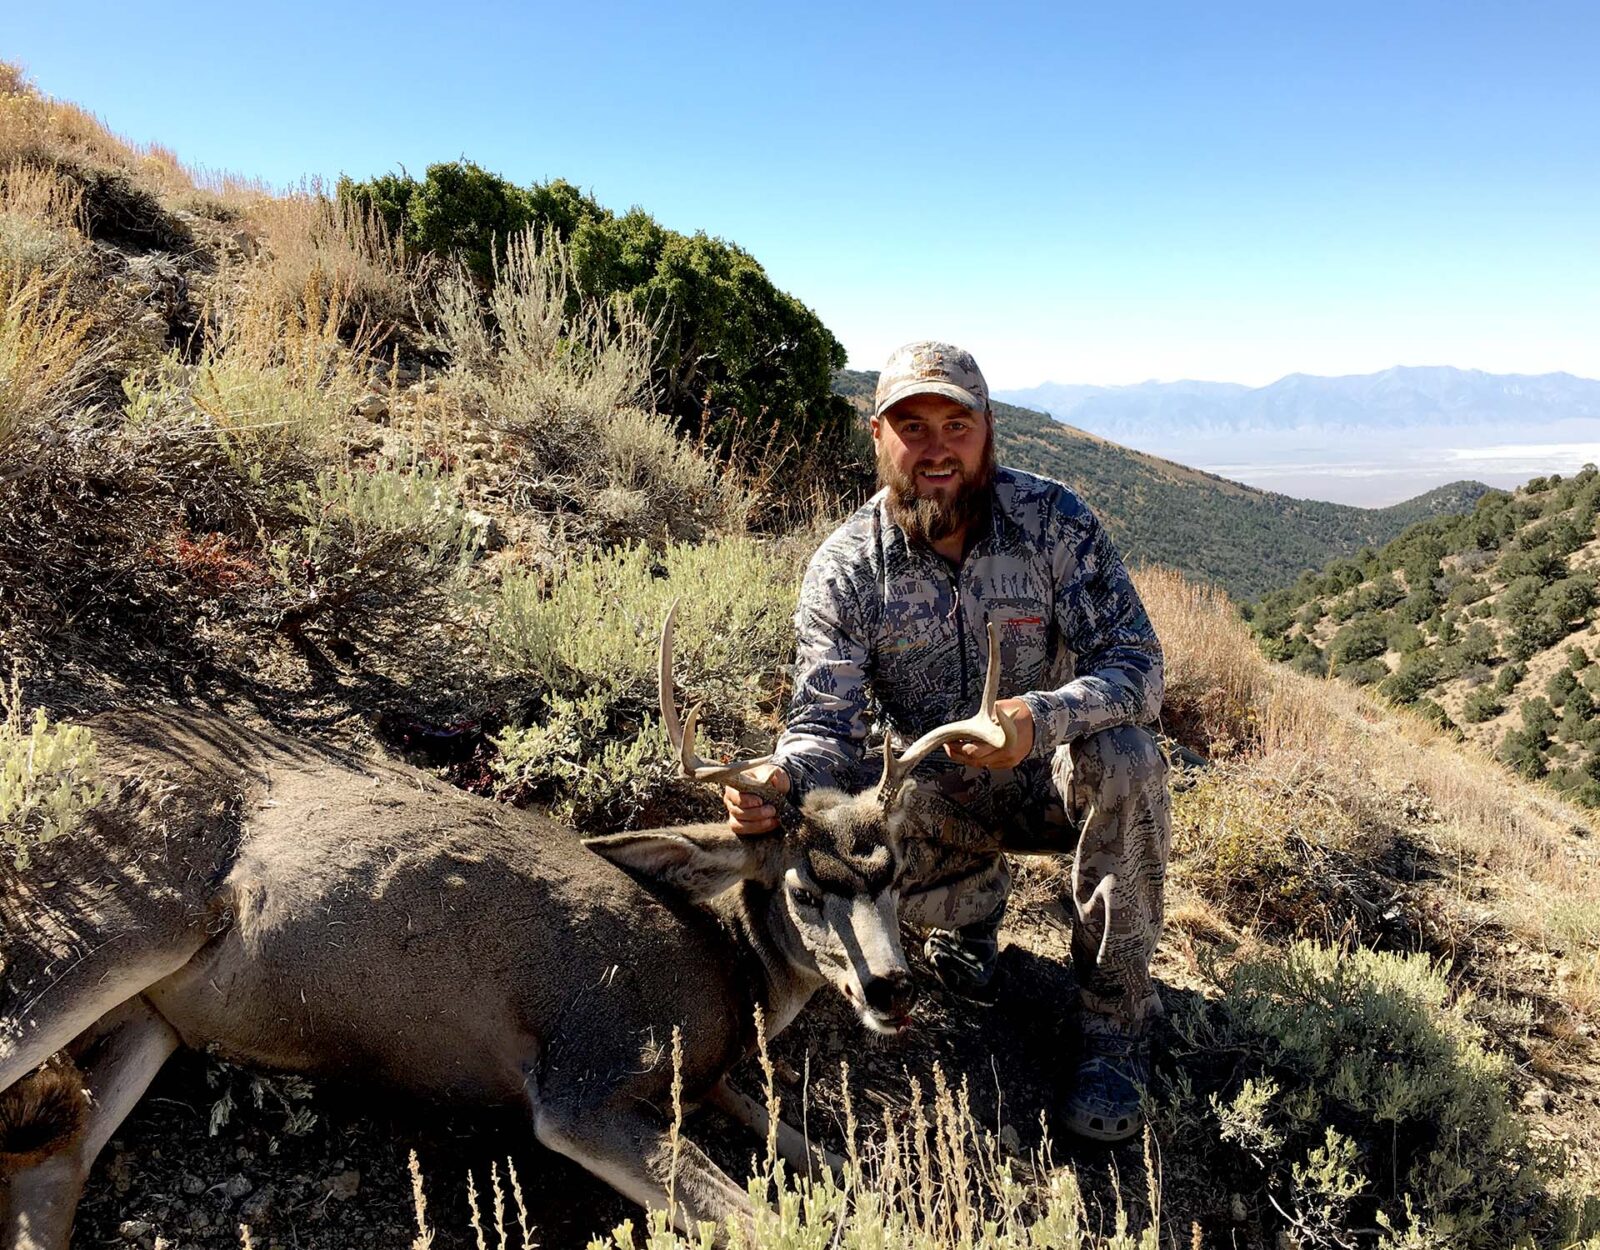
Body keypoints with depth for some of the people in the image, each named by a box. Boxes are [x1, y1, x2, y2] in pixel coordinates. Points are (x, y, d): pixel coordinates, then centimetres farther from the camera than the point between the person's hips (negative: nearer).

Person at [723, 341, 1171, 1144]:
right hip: (937, 794, 1)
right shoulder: (844, 567, -14)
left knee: (1125, 762, -33)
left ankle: (1116, 1026, -13)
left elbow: (1137, 665, -21)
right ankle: (975, 902, 9)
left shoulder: (1053, 521, -15)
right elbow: (827, 723, -18)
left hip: (1048, 774, 0)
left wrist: (1042, 719, -42)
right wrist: (783, 778, -42)